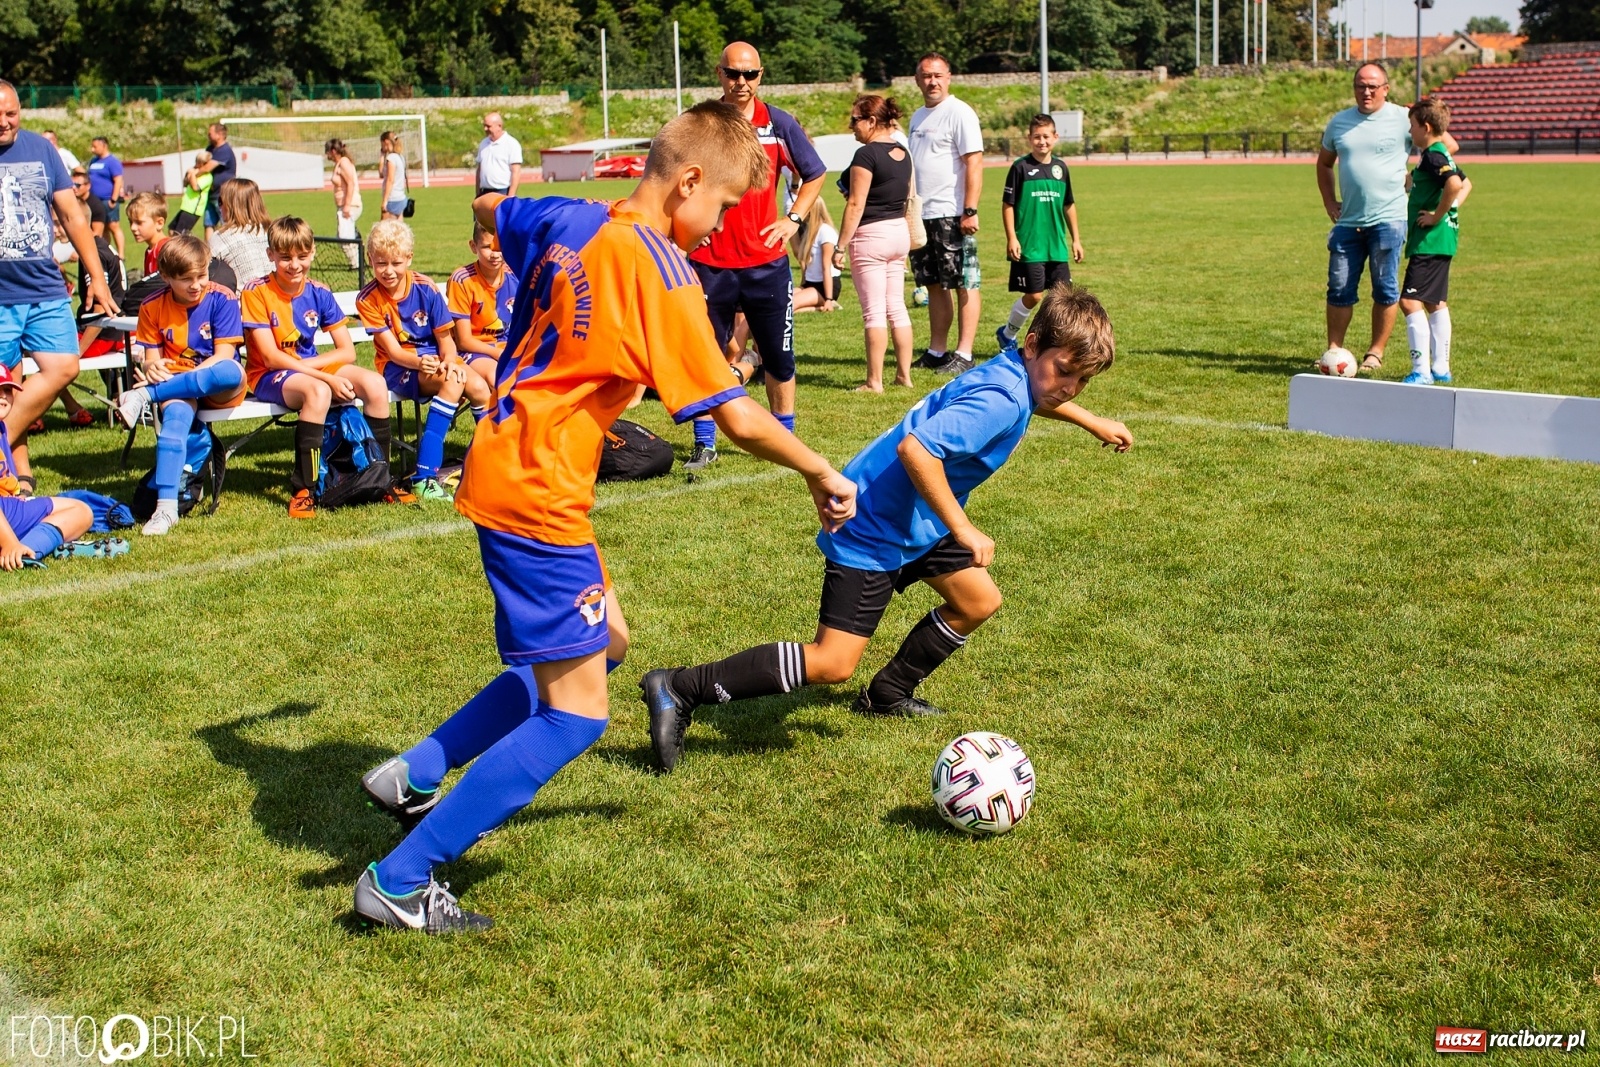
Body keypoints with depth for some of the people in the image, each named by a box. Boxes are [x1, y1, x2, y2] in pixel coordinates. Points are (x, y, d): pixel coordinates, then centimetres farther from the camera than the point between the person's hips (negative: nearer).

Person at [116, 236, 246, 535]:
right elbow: (151, 359, 5)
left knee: (232, 371, -39)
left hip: (219, 388, -2)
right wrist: (153, 368, -20)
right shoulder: (153, 307, 5)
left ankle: (144, 396, -31)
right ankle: (166, 507, -42)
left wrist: (186, 375, -23)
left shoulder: (222, 299, -5)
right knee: (176, 413, -35)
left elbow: (224, 356, -10)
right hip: (175, 386, 2)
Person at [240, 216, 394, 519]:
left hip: (310, 367, 5)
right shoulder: (256, 293, -11)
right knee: (318, 390, -37)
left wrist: (305, 364, -17)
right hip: (268, 378, -5)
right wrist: (328, 377, -25)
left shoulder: (318, 293, 1)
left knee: (375, 384, -19)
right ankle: (302, 490, -31)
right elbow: (271, 358, -18)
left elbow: (347, 351, -1)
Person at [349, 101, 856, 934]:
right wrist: (821, 475, -2)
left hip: (501, 472, 9)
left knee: (602, 638, 23)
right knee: (575, 714, -3)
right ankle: (401, 882, 1)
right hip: (538, 495, -9)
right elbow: (737, 417, -15)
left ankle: (416, 776, 24)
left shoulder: (570, 222, 6)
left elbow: (487, 209, 29)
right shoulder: (662, 274, -16)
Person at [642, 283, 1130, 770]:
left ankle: (887, 694, 33)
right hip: (873, 529, -10)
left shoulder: (1018, 370, 3)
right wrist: (963, 530, -31)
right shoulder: (999, 400, -26)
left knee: (979, 602, 18)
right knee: (832, 664, -13)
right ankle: (680, 689, -10)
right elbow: (915, 448, -39)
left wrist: (1095, 423, 39)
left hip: (917, 518, 10)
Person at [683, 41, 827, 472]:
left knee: (779, 357, 6)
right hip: (710, 262, 0)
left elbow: (815, 174, 13)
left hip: (767, 262, 0)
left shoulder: (780, 124, 1)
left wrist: (794, 218, 2)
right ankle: (704, 445, 18)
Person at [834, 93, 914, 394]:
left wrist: (841, 246, -13)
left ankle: (874, 381, -2)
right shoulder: (902, 152, 9)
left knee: (874, 311, -5)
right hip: (900, 233, 8)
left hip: (871, 234, -8)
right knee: (897, 307, 11)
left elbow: (856, 205, -16)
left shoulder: (867, 155, -15)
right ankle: (904, 374, 13)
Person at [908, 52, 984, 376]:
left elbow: (974, 164, -14)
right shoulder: (917, 116, 17)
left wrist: (970, 211, -21)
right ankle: (936, 352, 17)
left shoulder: (959, 113, -7)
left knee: (965, 285, -3)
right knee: (934, 286, 11)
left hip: (951, 215, -8)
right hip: (922, 215, 8)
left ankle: (964, 354, -2)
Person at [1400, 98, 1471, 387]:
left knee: (1410, 301, -13)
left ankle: (1421, 370, -15)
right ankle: (1440, 368, 22)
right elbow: (1465, 184, 29)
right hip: (1442, 240, 11)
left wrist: (1438, 215, -21)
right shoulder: (1443, 155, 15)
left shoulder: (1432, 156, -15)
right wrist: (1452, 209, 16)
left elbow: (1454, 184, -32)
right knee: (1435, 303, 15)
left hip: (1430, 241, -11)